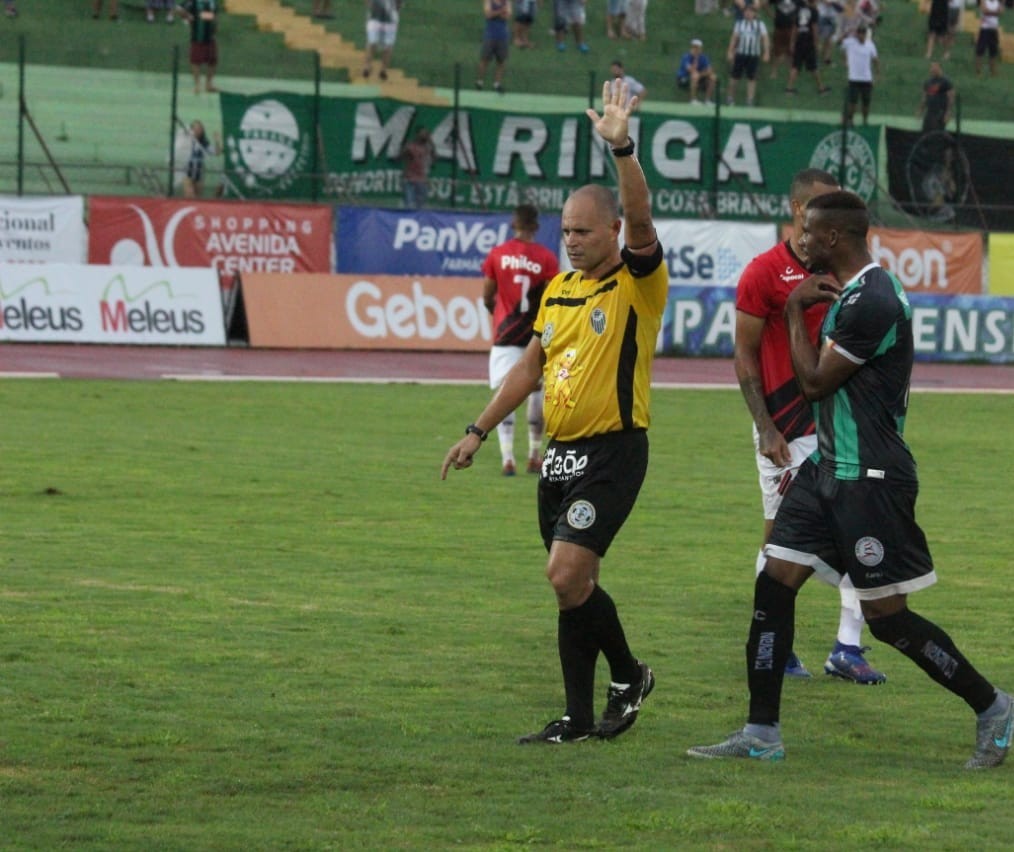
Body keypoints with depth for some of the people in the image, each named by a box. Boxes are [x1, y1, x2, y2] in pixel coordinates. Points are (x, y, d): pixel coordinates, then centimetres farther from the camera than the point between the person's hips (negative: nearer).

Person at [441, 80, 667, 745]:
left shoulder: (639, 280, -7)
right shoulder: (558, 289, 13)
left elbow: (640, 218, -26)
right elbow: (530, 367, 21)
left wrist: (622, 147, -37)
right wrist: (479, 431, 20)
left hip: (614, 450, -7)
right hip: (561, 452, 7)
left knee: (568, 573, -17)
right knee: (573, 583, 8)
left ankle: (629, 675, 5)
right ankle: (579, 720, 13)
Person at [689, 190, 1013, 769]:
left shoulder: (871, 301, -20)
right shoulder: (848, 293, 13)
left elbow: (815, 381, -16)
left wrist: (797, 311, -5)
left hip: (870, 478, -10)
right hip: (829, 467, 10)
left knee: (888, 617, -3)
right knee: (774, 584, 2)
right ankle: (762, 734, 4)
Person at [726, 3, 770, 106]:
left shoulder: (760, 25, 4)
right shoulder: (739, 23, 6)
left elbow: (765, 39, 0)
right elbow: (734, 38, 6)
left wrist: (766, 53, -8)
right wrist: (730, 52, 0)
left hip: (754, 55, 0)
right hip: (741, 54, 0)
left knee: (752, 78, 1)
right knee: (735, 76, 3)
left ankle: (750, 100, 6)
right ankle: (731, 97, 19)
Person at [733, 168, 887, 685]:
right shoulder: (764, 273, -6)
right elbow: (745, 357, -5)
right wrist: (765, 428, -11)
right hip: (786, 429, -5)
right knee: (780, 536, 3)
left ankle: (848, 647, 1)